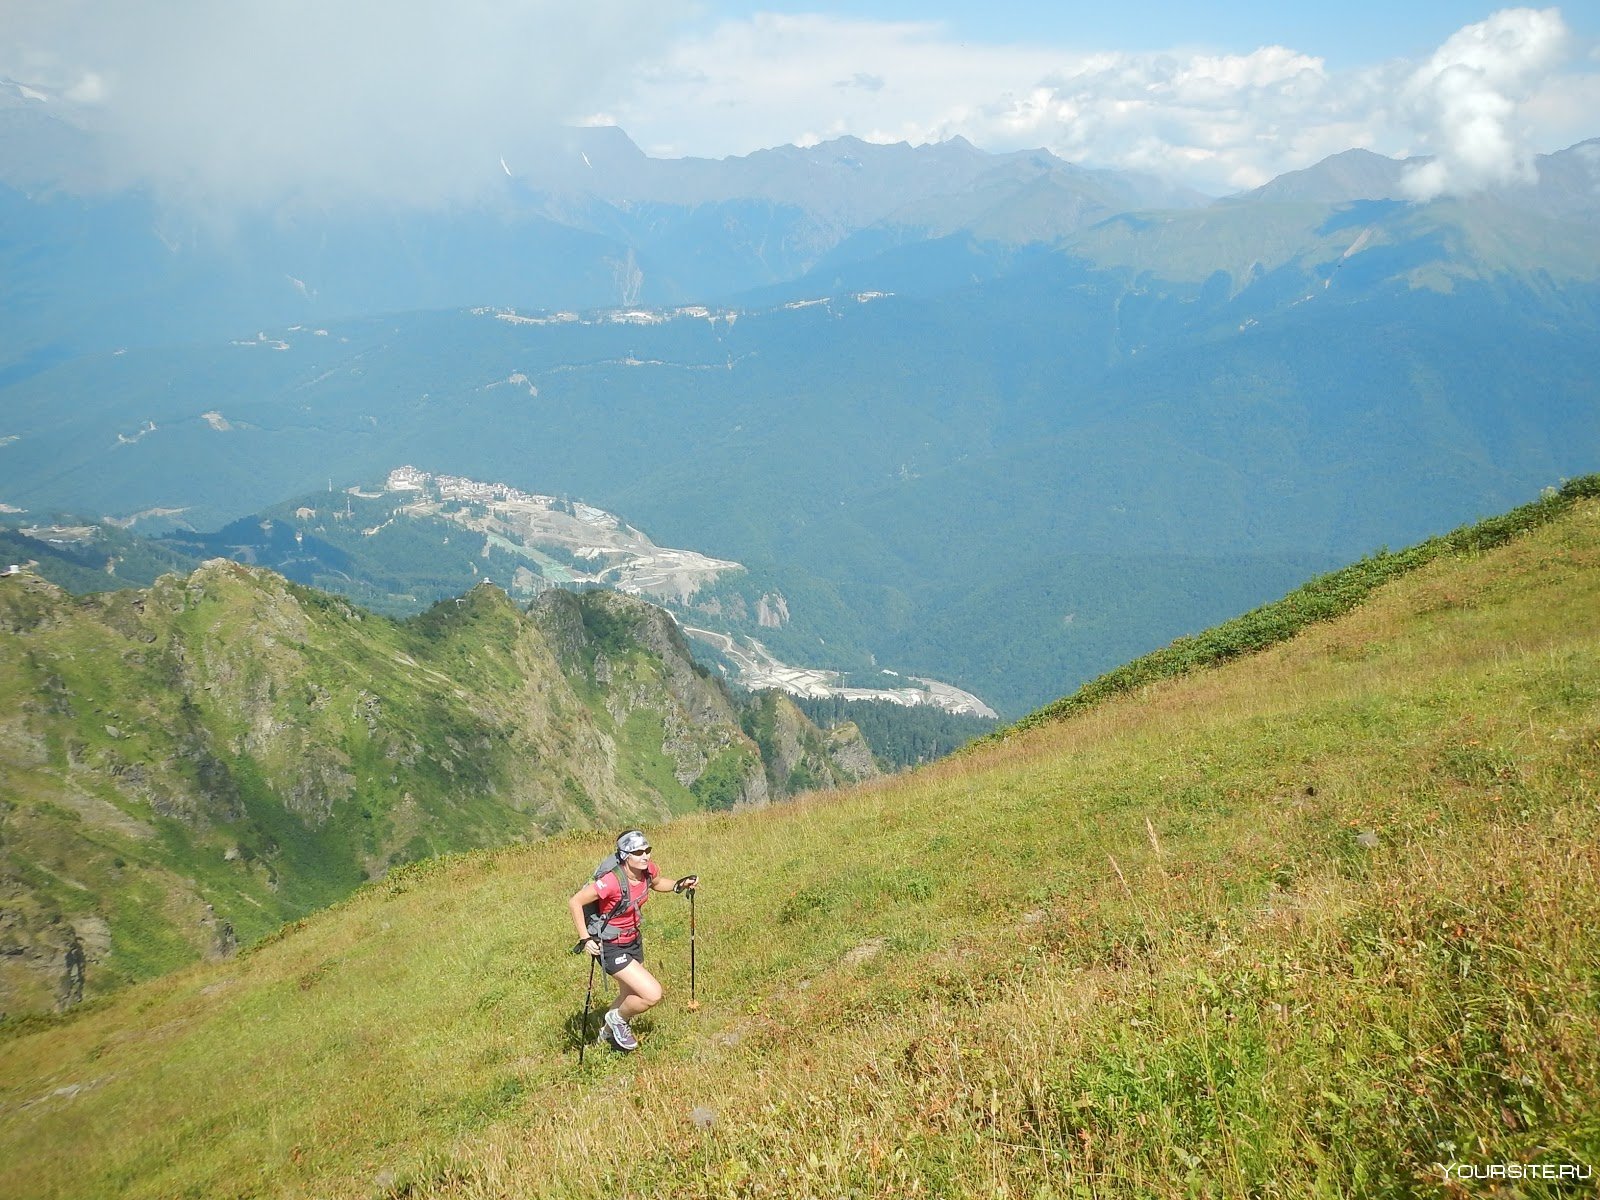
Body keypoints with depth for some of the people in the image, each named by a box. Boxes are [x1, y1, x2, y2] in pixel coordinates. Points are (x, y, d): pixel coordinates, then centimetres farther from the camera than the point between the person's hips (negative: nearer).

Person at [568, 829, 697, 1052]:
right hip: (611, 948, -8)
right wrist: (585, 938, -25)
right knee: (653, 995, -16)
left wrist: (680, 884, -5)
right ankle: (618, 1018, 14)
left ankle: (610, 1031, 55)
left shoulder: (648, 869, -13)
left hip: (634, 940, 8)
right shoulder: (612, 881, -34)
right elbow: (575, 902, -25)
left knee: (630, 996, 27)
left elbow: (657, 883, 12)